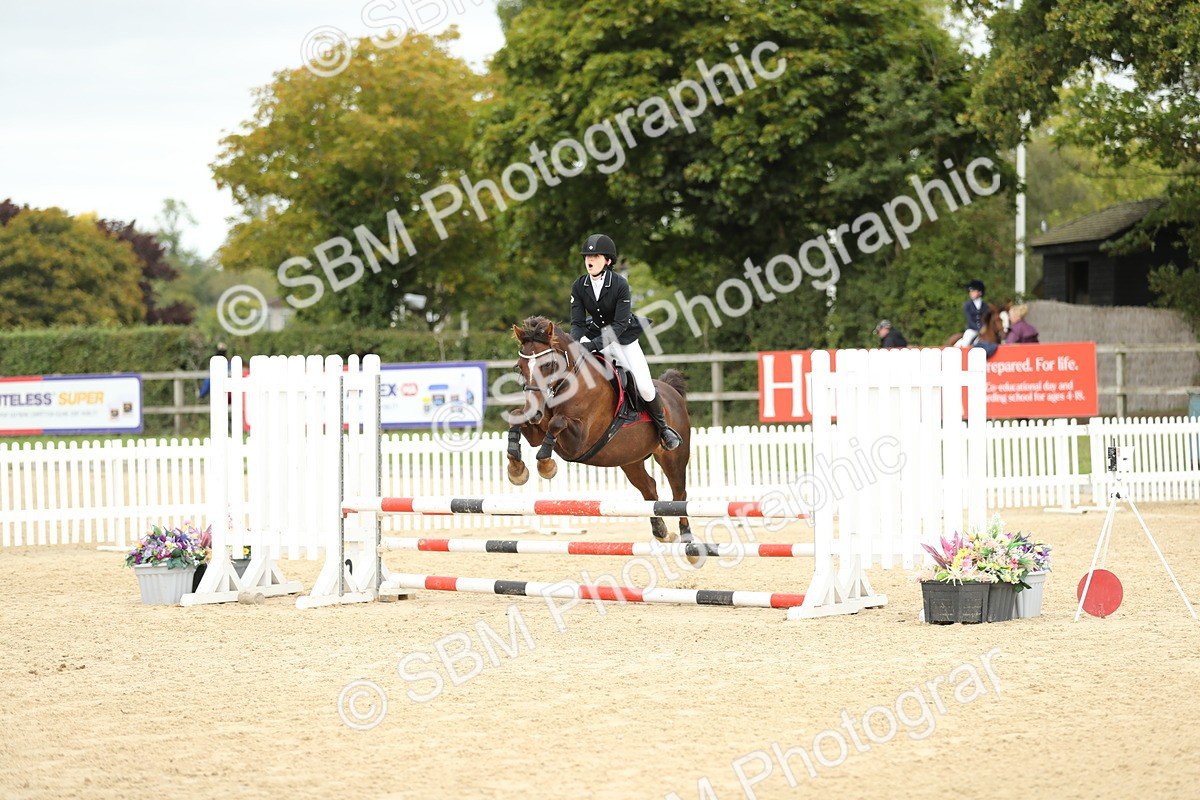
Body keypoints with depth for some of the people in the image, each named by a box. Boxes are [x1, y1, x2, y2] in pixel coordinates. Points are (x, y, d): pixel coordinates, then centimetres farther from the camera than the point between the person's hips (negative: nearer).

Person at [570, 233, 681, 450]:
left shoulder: (620, 284, -22)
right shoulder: (579, 286, -11)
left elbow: (619, 325, -26)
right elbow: (577, 323, -10)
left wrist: (593, 345, -37)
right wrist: (577, 344, -32)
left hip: (624, 339, -4)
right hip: (596, 334, 4)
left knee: (645, 388, -15)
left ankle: (663, 428, 11)